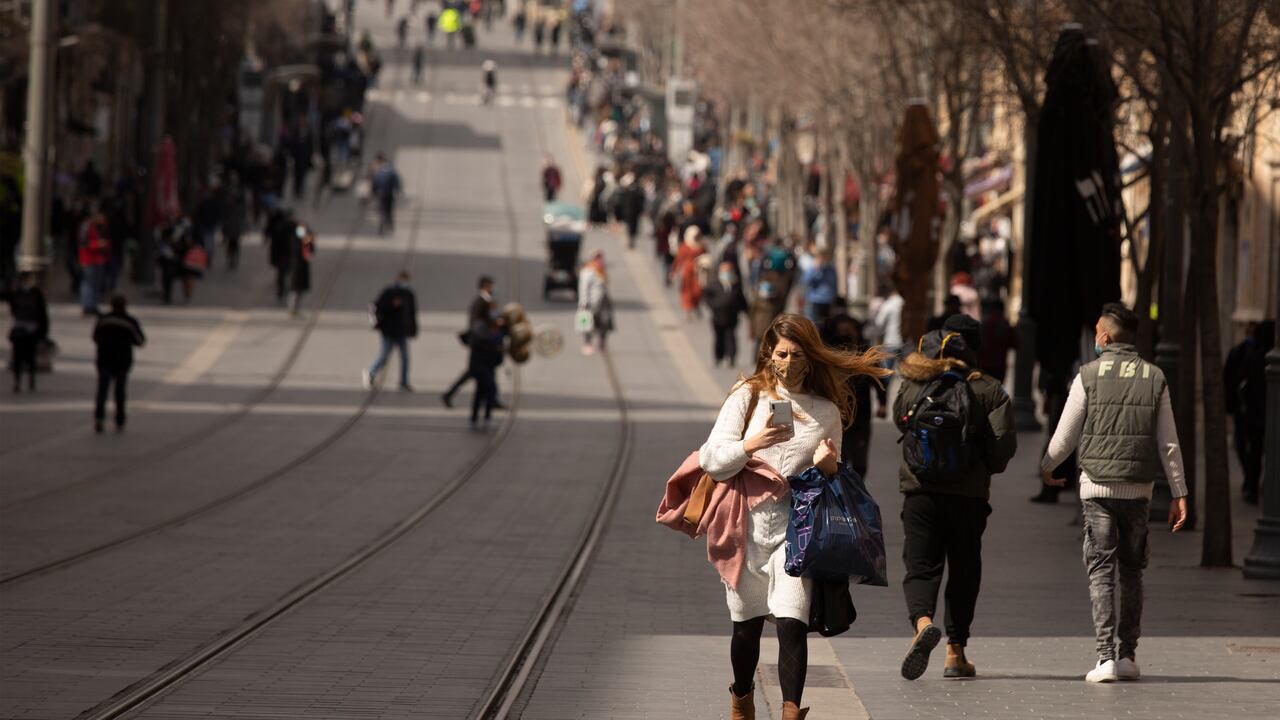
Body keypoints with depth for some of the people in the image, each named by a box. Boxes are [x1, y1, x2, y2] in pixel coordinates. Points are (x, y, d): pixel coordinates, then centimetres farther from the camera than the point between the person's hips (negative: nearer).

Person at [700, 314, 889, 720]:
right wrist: (750, 445, -18)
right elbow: (711, 461, -2)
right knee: (746, 625, 11)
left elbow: (834, 480, 17)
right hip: (747, 523, 0)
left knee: (792, 623, -16)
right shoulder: (748, 397, 3)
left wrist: (828, 466, -5)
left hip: (795, 527, 0)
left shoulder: (827, 412, 8)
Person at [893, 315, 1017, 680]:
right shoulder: (989, 390, -5)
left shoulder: (912, 387, -1)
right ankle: (956, 652, 16)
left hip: (919, 491, 0)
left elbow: (899, 421, 17)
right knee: (964, 572, 13)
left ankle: (922, 622, -29)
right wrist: (987, 468, 11)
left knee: (920, 567, 2)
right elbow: (1003, 444, -10)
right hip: (969, 496, 0)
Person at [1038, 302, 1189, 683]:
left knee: (1101, 573, -2)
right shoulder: (1154, 378, 3)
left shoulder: (1089, 376, -3)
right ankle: (1127, 655, 14)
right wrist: (1179, 494, 7)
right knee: (1131, 570, 15)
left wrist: (1047, 469, 21)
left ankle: (1106, 656, -12)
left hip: (1097, 486, -2)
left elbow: (1065, 436, 2)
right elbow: (1169, 444, 3)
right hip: (1138, 489, 2)